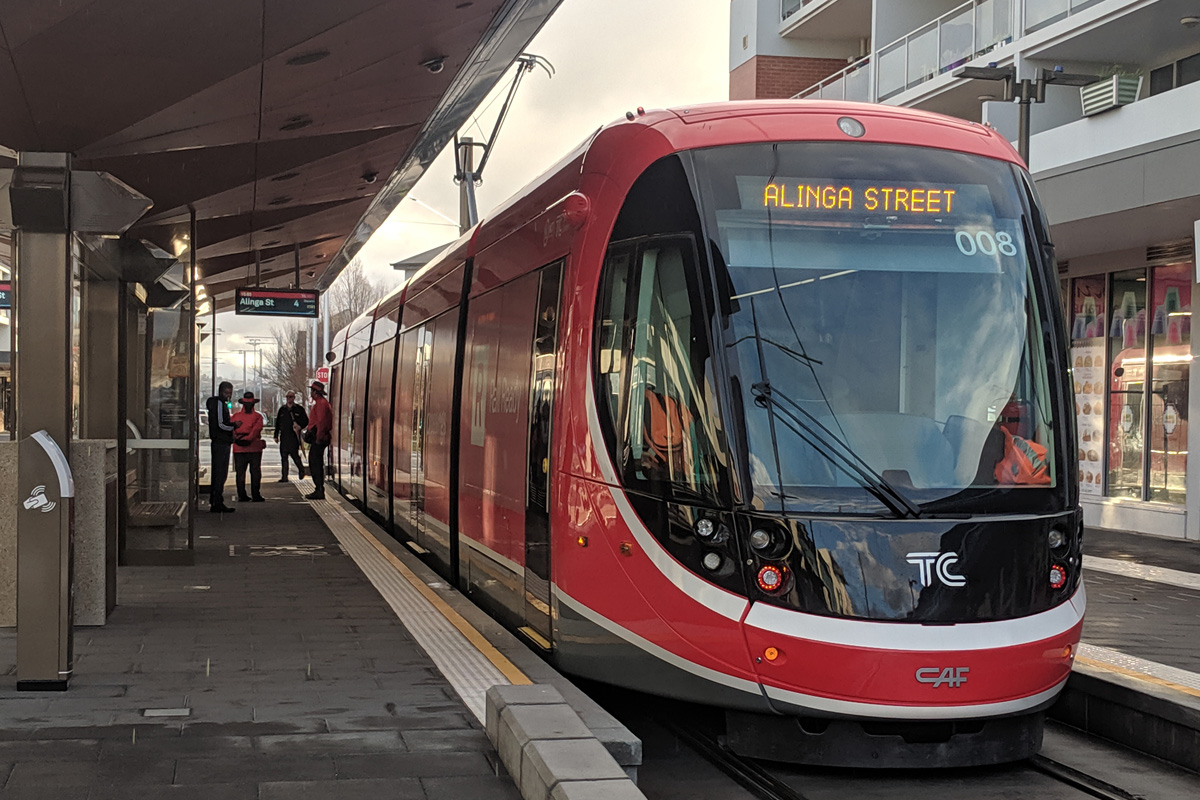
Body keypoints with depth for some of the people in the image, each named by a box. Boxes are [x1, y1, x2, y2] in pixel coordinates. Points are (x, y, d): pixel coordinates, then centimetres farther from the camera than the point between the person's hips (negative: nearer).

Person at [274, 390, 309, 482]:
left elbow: (306, 421, 5)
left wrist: (299, 427, -12)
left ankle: (301, 470, 19)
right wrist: (276, 435, 12)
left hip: (294, 436, -4)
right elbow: (277, 423, 16)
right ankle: (284, 477, 5)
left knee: (294, 455, -8)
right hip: (284, 436, 4)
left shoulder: (299, 409, 3)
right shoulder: (282, 409, 14)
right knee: (284, 457, 2)